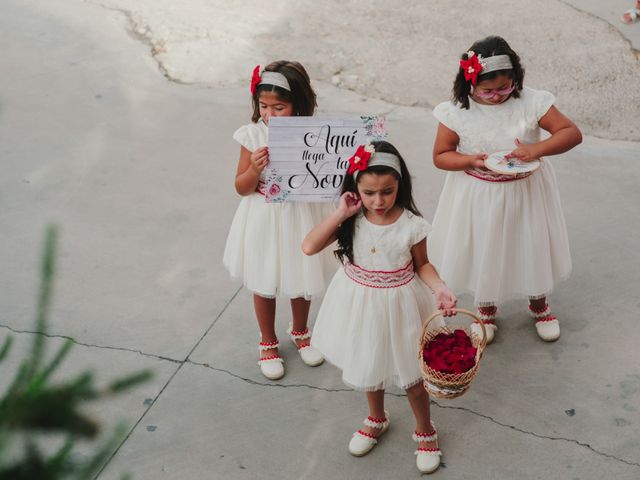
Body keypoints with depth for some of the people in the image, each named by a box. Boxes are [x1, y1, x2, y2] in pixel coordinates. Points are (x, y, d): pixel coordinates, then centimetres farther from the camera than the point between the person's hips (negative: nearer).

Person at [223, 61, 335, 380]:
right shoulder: (252, 135, -13)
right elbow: (241, 188, -7)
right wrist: (255, 168, -27)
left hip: (300, 218, 1)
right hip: (264, 220, 0)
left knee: (302, 279, 21)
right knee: (264, 285, 15)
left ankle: (299, 332, 49)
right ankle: (268, 343, 40)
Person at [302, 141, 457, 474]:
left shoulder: (411, 225, -20)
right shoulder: (352, 219, -15)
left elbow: (422, 265, -6)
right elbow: (309, 247, -20)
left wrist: (440, 289, -24)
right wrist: (340, 214, -25)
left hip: (397, 305, -2)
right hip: (360, 303, 3)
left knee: (410, 372, 13)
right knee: (369, 368, 24)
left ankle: (425, 431, 39)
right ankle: (377, 419, 51)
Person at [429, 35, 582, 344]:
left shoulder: (531, 102, -17)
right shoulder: (457, 112, -17)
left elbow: (573, 133, -16)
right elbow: (440, 156, -8)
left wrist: (536, 149, -33)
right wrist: (472, 161, -27)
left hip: (527, 191, 1)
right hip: (478, 197, -1)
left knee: (533, 246, 18)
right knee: (484, 251, 16)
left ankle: (539, 305, 48)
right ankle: (486, 309, 45)